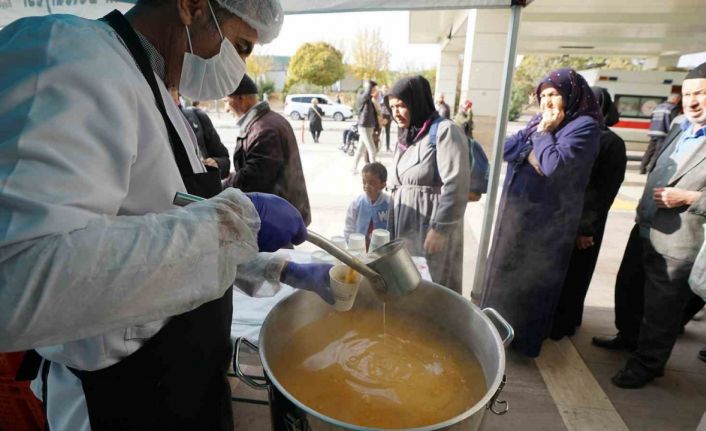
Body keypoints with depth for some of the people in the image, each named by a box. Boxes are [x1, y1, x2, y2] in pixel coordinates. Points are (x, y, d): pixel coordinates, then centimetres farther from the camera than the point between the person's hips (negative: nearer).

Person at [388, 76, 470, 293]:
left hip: (433, 230, -7)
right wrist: (392, 227, 15)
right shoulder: (406, 137, 16)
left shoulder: (444, 131, -9)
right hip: (405, 228, 7)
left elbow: (456, 186, -17)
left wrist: (440, 229, -19)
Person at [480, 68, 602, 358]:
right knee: (505, 272, 17)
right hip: (516, 211, 8)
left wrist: (543, 133, -12)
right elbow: (507, 148, 3)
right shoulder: (540, 121, 11)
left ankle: (525, 338, 24)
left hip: (545, 220, -8)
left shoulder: (585, 126, -12)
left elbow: (554, 164, -26)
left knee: (531, 280, 5)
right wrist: (529, 154, -14)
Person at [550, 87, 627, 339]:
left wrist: (587, 228, -14)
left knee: (570, 273, 9)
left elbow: (606, 191, -11)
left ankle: (561, 323, 28)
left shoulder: (611, 143, -9)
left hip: (580, 222, -5)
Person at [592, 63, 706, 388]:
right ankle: (630, 335, 46)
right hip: (645, 233, 8)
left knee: (661, 309, 8)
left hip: (677, 244, -8)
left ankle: (646, 364, 25)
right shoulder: (679, 132, 11)